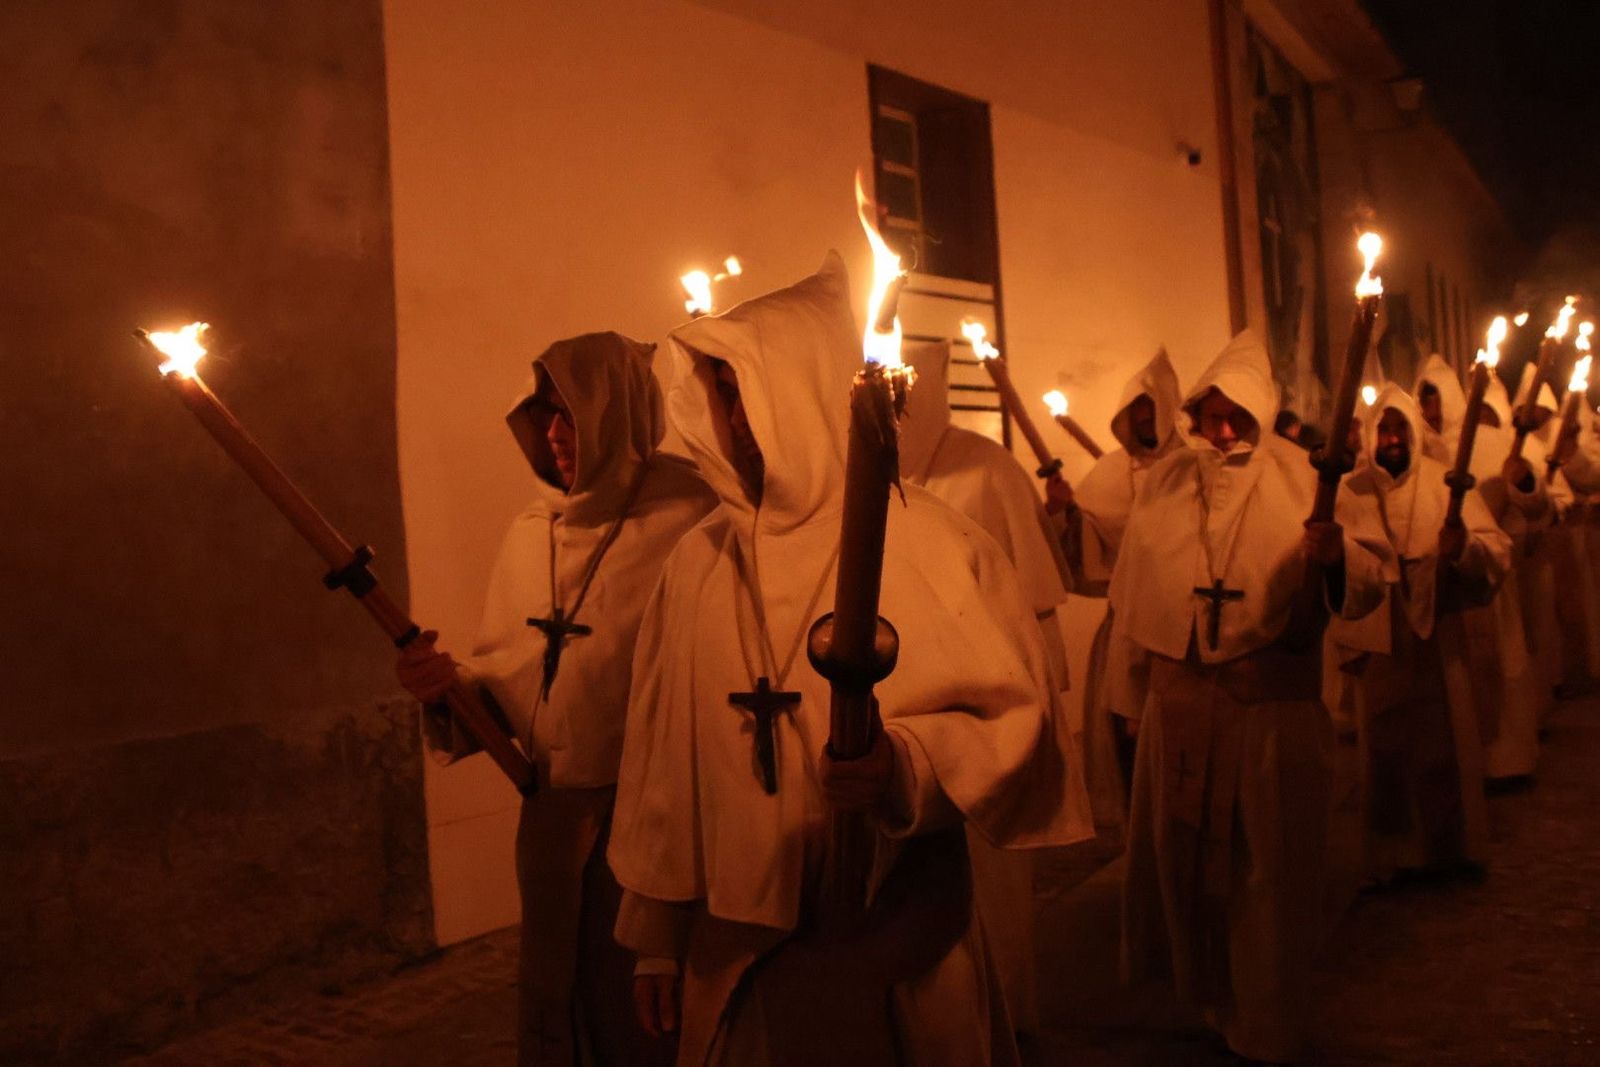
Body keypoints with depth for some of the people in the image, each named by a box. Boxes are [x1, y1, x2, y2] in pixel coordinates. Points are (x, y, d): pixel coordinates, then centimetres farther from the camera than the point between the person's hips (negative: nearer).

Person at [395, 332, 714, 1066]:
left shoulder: (688, 521, -12)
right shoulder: (529, 532, 8)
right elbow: (505, 671, 15)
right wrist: (448, 682, -5)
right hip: (552, 812, 6)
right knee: (551, 1007, 20)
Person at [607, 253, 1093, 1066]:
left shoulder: (931, 546, -8)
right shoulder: (698, 564, 3)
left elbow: (1013, 724, -10)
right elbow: (664, 759, 6)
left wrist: (902, 765, -29)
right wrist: (655, 934, 10)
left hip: (902, 952, -3)